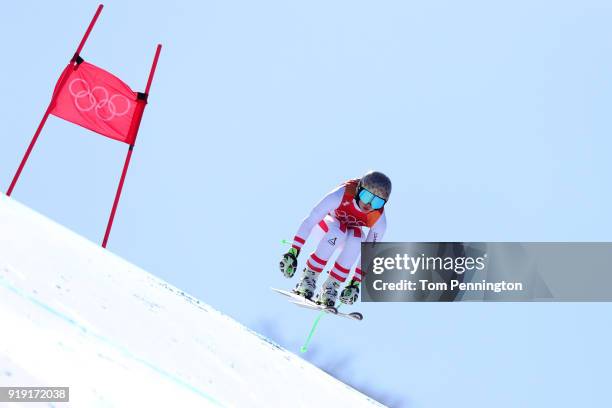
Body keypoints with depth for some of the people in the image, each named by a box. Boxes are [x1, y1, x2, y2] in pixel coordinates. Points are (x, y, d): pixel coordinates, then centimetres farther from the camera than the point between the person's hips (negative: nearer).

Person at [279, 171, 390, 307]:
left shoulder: (379, 220, -29)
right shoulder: (341, 195, -38)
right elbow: (309, 221, -36)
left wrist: (356, 283, -20)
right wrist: (293, 252, -40)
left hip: (352, 231, 2)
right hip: (329, 220, -2)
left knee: (355, 243, -34)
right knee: (337, 234, -37)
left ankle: (330, 288, -21)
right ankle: (308, 278, -25)